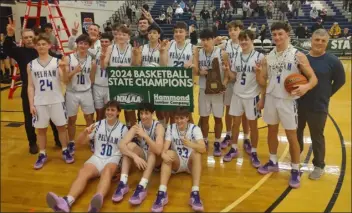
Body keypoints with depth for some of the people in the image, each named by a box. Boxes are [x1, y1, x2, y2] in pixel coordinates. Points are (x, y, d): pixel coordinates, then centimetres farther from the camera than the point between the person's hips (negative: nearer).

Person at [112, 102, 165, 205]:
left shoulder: (158, 126, -22)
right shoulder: (136, 126, -13)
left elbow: (158, 150, -37)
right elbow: (122, 145, -27)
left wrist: (145, 135, -47)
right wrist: (135, 156, -43)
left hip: (155, 159, -3)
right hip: (142, 157, 3)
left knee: (152, 150, -34)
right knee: (130, 145, -24)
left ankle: (142, 187, -42)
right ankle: (123, 183, -30)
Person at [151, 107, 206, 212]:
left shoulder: (195, 129, -10)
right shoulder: (170, 128, -5)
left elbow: (203, 149, -26)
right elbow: (165, 148, -16)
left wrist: (190, 144, -46)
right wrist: (163, 154, -41)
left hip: (191, 163, -1)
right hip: (176, 162, 1)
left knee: (197, 153, -32)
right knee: (169, 153, -30)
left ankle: (195, 193, -41)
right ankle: (162, 193, -42)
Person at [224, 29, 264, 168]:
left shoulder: (259, 56, -10)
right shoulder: (237, 57, 5)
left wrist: (263, 98, -12)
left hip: (252, 96, -4)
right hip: (237, 95, 4)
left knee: (253, 125, 7)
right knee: (236, 122, 11)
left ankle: (253, 152, 22)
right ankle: (234, 149, 26)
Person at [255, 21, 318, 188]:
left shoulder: (298, 55, -9)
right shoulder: (268, 57, 4)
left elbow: (313, 78, -10)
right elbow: (263, 82, 6)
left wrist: (306, 86, -32)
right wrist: (258, 72, -15)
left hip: (288, 100, -4)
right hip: (271, 98, 4)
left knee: (291, 135, 3)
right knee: (272, 131, 15)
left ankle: (295, 170, 18)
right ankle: (273, 162, 33)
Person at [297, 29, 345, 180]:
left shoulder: (332, 61, -8)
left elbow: (340, 81, 0)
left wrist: (326, 94, -2)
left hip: (318, 107, -3)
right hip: (299, 104, 3)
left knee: (317, 137, 9)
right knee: (297, 132, 20)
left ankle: (319, 166, 28)